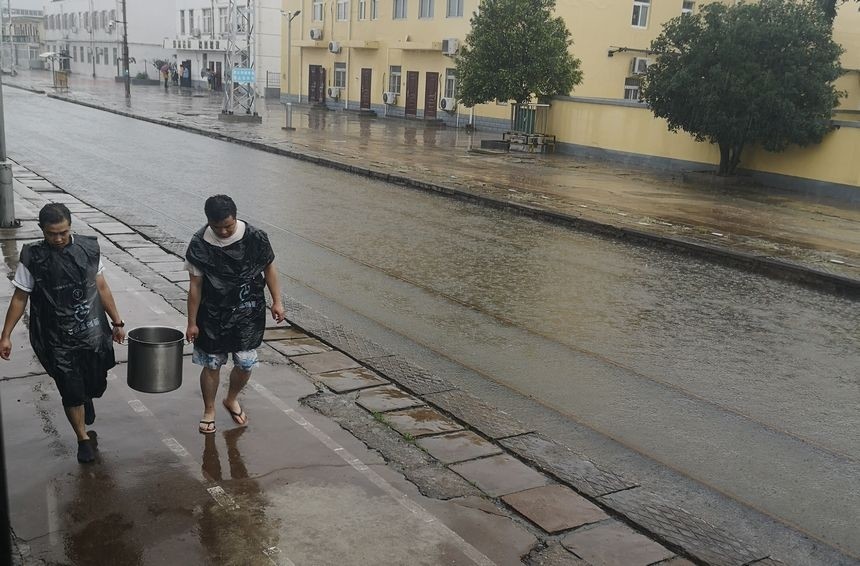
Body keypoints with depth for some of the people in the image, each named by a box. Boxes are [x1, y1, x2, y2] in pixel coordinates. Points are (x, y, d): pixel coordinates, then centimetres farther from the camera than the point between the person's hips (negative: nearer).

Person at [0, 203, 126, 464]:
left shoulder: (88, 248, -4)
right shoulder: (32, 258, -10)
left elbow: (101, 287, 6)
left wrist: (117, 321, 9)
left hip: (93, 334, 2)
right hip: (58, 341, -2)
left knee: (96, 385, 10)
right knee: (72, 392, 3)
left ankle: (87, 399, 48)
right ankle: (84, 439, 25)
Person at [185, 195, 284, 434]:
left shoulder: (255, 238, -15)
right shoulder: (199, 244, -15)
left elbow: (269, 267, 1)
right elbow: (195, 285, -8)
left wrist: (277, 301, -1)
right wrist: (192, 322, -4)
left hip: (249, 314, 1)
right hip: (213, 315, -1)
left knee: (245, 364, 8)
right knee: (211, 364, 9)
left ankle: (231, 400, 38)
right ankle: (209, 410, 32)